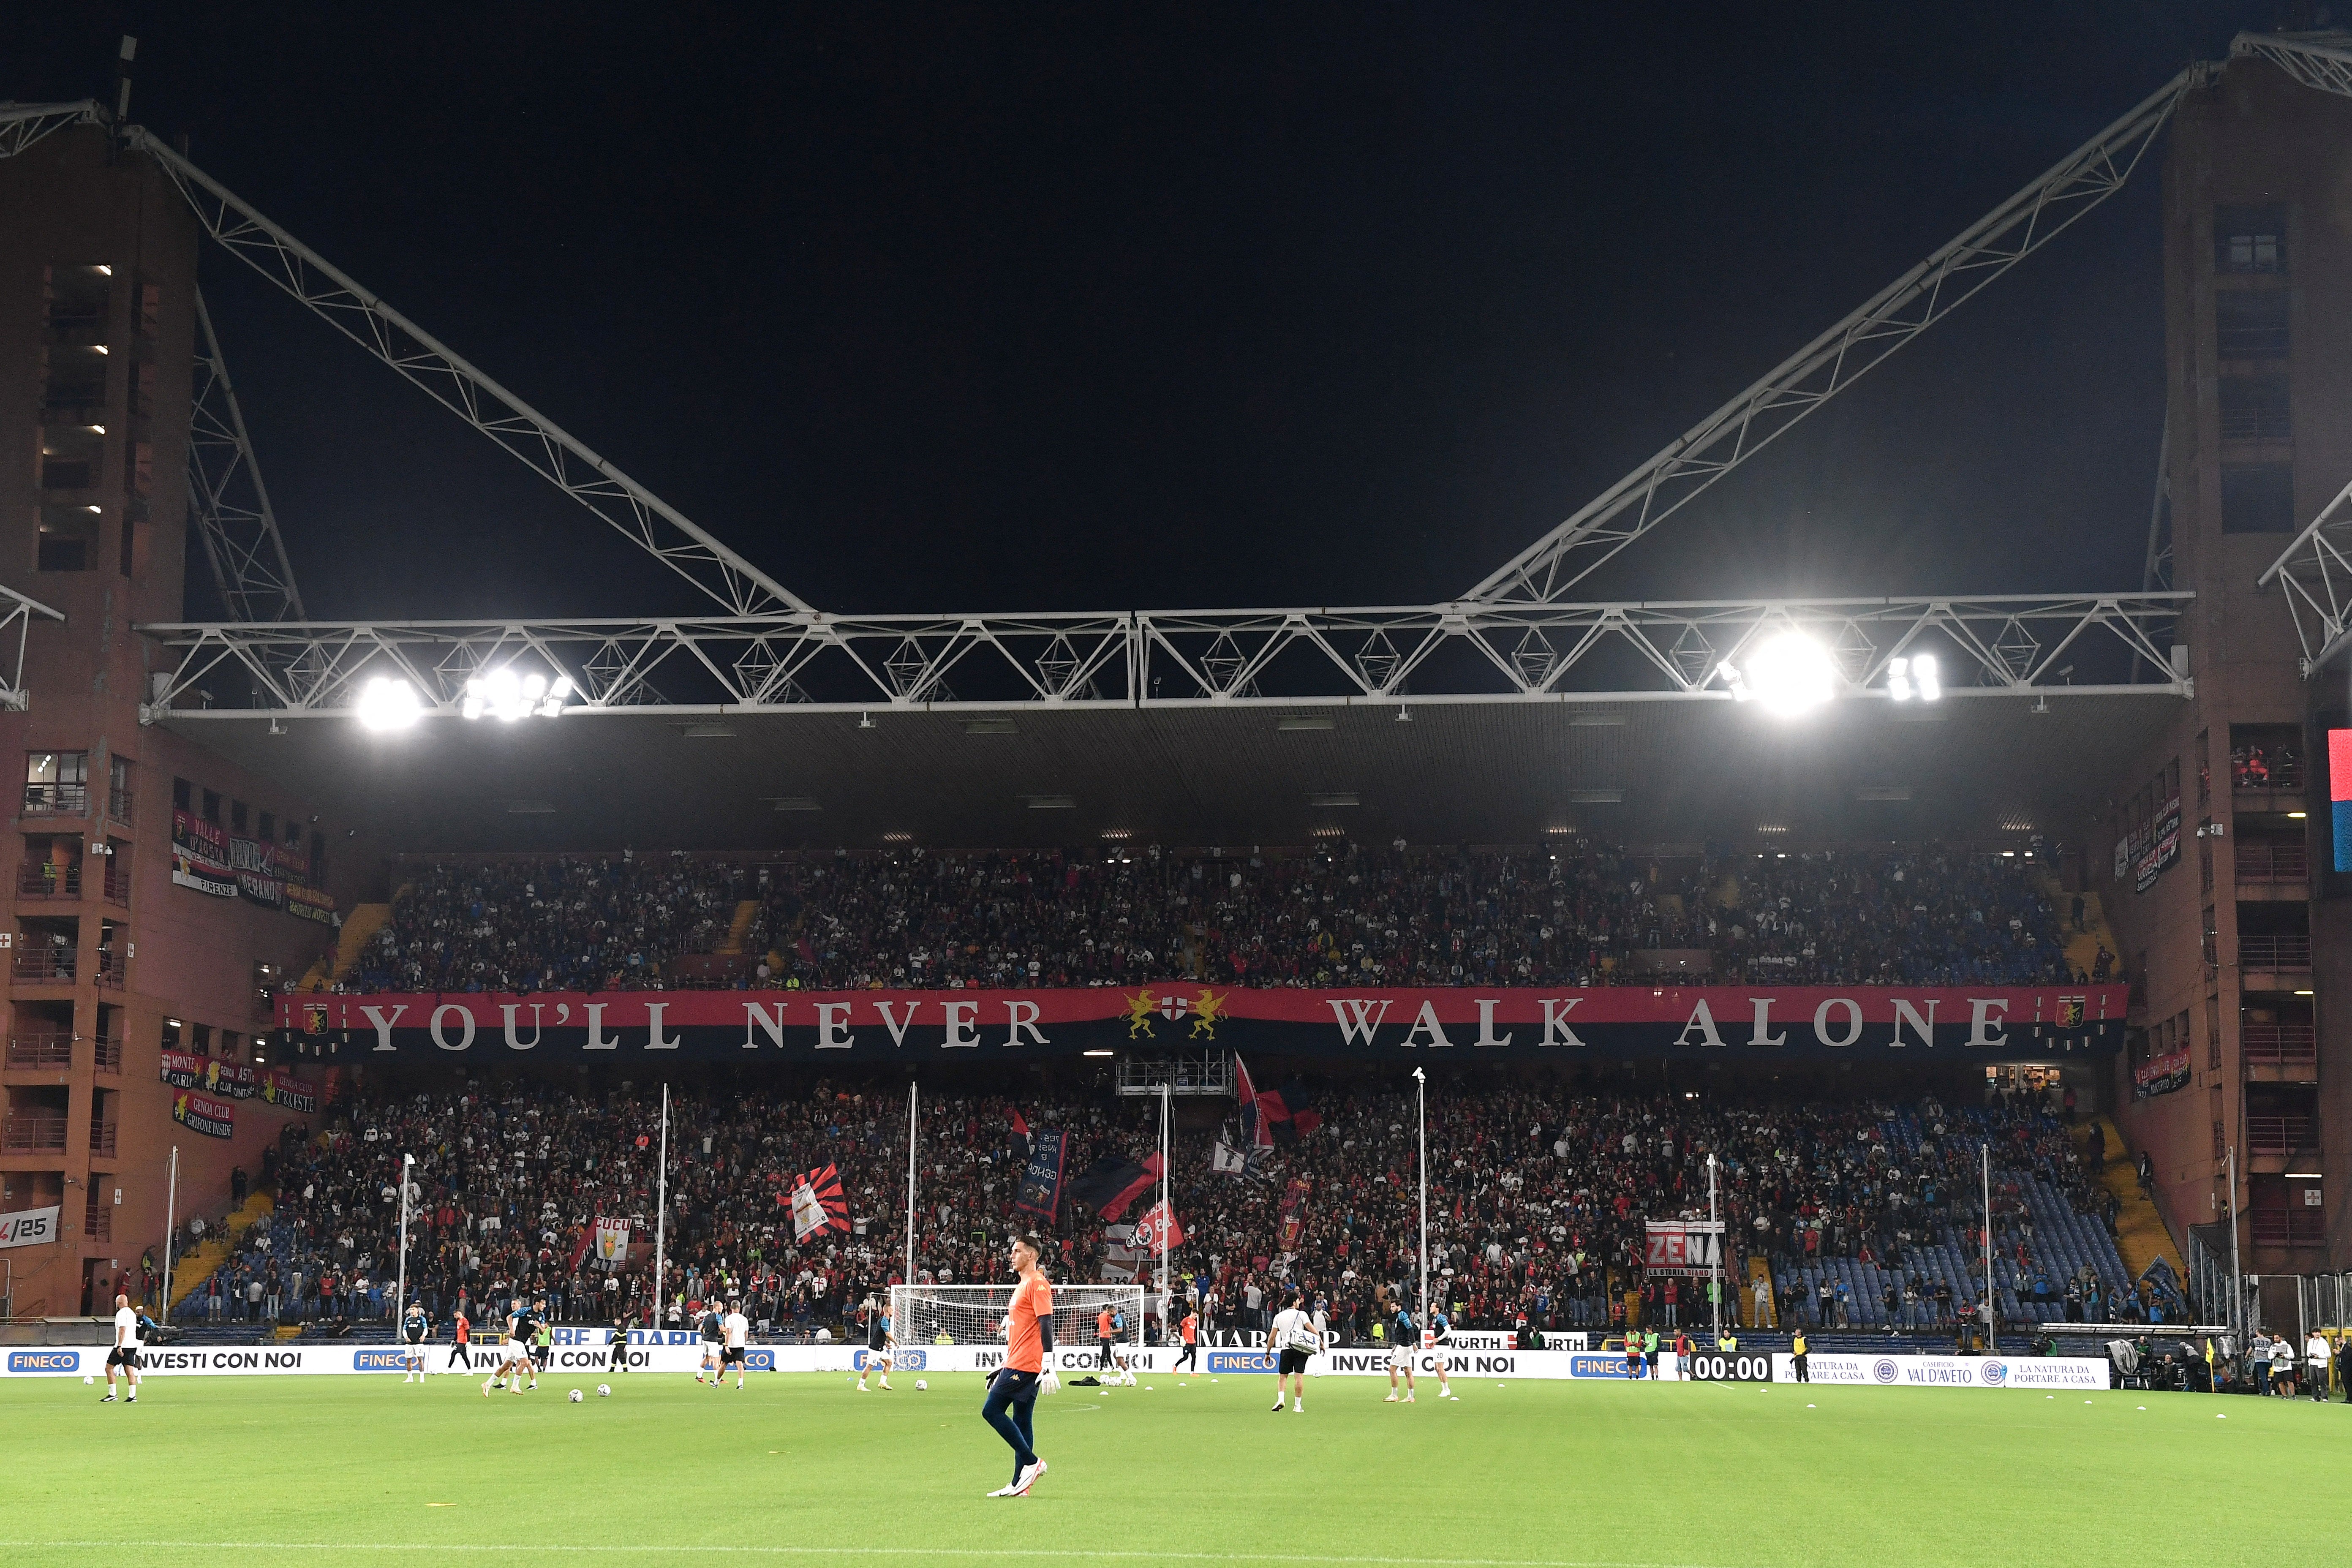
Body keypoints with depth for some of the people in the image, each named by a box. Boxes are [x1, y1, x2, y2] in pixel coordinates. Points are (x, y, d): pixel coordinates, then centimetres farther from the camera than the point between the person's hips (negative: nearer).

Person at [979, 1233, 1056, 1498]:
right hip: (1016, 1364, 10)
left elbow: (1046, 1325, -17)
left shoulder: (1037, 1284, -10)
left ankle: (1030, 1462, -9)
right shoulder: (1022, 1285, 21)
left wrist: (1048, 1365, -24)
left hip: (1023, 1366, -10)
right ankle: (1020, 1485, 7)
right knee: (1021, 1422, 7)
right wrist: (1005, 1366, 27)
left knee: (992, 1410, -11)